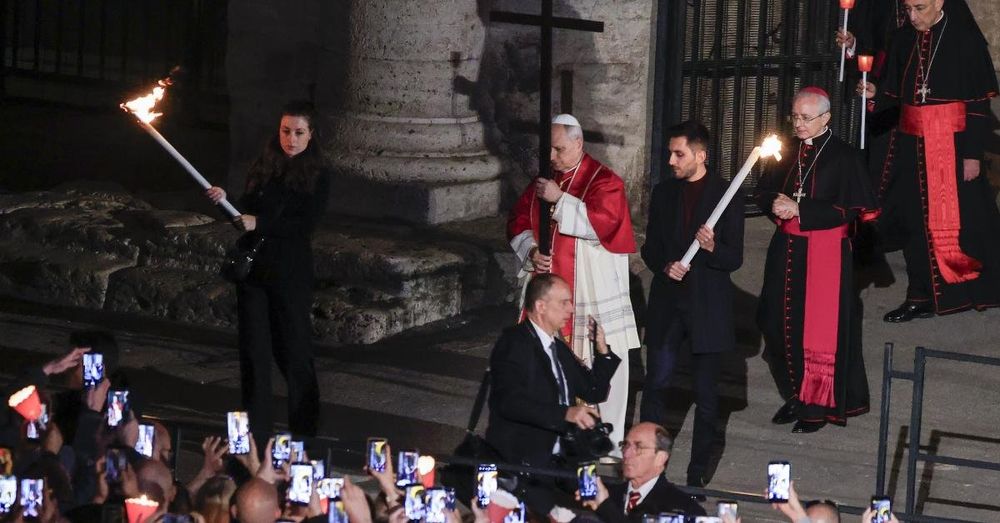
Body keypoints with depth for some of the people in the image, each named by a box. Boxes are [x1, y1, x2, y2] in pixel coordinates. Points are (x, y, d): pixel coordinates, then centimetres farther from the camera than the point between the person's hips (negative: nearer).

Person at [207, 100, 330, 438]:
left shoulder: (317, 178, -5)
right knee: (253, 347, 6)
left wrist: (260, 224, -19)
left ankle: (304, 426, 18)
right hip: (253, 267, 4)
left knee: (292, 347, 3)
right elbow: (246, 212, 13)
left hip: (290, 273, -4)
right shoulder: (263, 167, 8)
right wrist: (225, 201, -6)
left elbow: (306, 225, -14)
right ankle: (257, 426, 14)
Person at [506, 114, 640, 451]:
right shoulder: (543, 181, 13)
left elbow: (603, 222, -23)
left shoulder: (604, 182, -7)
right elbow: (518, 221, 14)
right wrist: (531, 250, -6)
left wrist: (560, 200, -23)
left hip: (593, 296, -6)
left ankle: (608, 443, 5)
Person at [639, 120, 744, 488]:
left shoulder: (725, 195, -5)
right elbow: (650, 248, 12)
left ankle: (698, 472, 13)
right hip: (667, 302, 3)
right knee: (655, 384, 1)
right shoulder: (663, 193, 7)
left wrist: (713, 248, -27)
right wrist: (664, 266, -9)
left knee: (706, 394, 4)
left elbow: (735, 259, -6)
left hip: (708, 305, -3)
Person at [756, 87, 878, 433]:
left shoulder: (844, 157, -8)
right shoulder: (788, 152, 9)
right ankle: (795, 395, 22)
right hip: (786, 250, 6)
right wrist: (776, 204, -11)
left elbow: (848, 209, -14)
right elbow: (764, 191, 13)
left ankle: (819, 405, 9)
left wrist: (799, 210, -18)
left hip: (825, 253, -6)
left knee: (820, 328, -2)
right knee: (780, 325, 6)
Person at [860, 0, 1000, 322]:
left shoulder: (965, 40, -8)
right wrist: (876, 94, -10)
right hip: (911, 146, 5)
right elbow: (896, 94, 12)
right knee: (914, 220, 5)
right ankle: (920, 299, 12)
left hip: (952, 146, -5)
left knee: (957, 220, -3)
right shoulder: (905, 41, 6)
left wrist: (973, 154, -12)